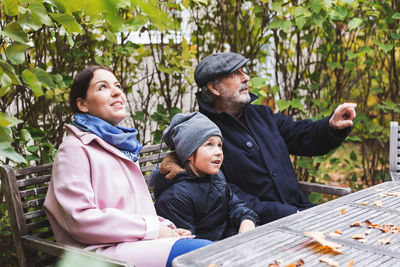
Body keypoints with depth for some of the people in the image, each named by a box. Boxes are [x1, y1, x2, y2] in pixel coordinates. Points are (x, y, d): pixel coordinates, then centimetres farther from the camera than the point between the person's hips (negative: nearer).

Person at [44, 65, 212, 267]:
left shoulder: (122, 144, 24)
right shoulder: (75, 148, -3)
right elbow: (81, 220, -14)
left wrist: (166, 227, 6)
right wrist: (152, 229, -13)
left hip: (139, 243, 8)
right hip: (105, 250, -8)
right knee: (202, 251, -28)